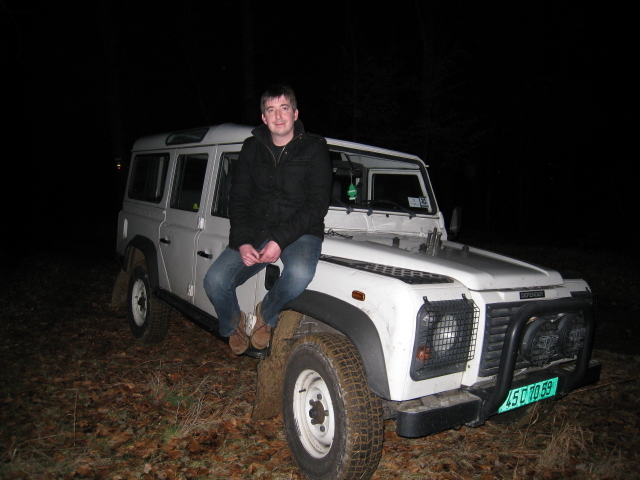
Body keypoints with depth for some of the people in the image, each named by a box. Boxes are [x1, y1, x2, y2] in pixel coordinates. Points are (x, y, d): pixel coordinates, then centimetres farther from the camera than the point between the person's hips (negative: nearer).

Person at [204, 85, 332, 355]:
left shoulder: (314, 149, -4)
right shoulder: (252, 148, 7)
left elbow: (318, 204, -10)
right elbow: (238, 199, 5)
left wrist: (280, 240, -21)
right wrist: (243, 241, -14)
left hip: (299, 231, -3)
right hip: (256, 230, 3)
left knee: (299, 273, -36)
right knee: (215, 281, -18)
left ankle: (266, 315, -2)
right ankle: (234, 325, 16)